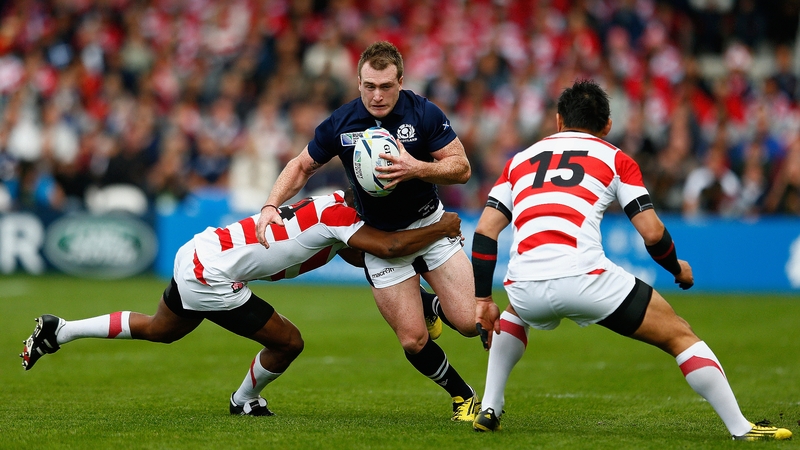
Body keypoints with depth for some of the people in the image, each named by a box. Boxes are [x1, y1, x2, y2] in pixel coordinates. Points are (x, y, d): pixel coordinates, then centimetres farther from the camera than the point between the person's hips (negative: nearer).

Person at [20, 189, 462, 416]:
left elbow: (366, 256, 12)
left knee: (159, 330, 31)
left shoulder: (334, 205, 8)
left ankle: (59, 330, 34)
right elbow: (390, 246, -29)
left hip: (198, 252, 10)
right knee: (288, 342, -1)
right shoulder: (337, 215, -19)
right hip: (209, 275, -10)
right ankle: (245, 401, 25)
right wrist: (441, 228, -18)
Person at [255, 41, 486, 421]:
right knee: (413, 341, -7)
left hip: (429, 224, 0)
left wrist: (416, 168, -31)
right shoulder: (340, 124, -12)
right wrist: (271, 206, -11)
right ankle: (462, 396, 20)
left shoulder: (424, 114, -16)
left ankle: (432, 310, 26)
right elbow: (302, 166, 3)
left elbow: (461, 168, -14)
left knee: (469, 322, -11)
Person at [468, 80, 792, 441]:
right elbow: (652, 234, 7)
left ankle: (489, 409, 31)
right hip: (585, 278, -3)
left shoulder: (520, 160, 25)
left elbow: (484, 231, 17)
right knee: (679, 335, 12)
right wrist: (678, 268, 26)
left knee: (515, 314, 41)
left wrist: (483, 299, 21)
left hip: (526, 286, 4)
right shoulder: (615, 159, 16)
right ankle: (741, 428, 5)